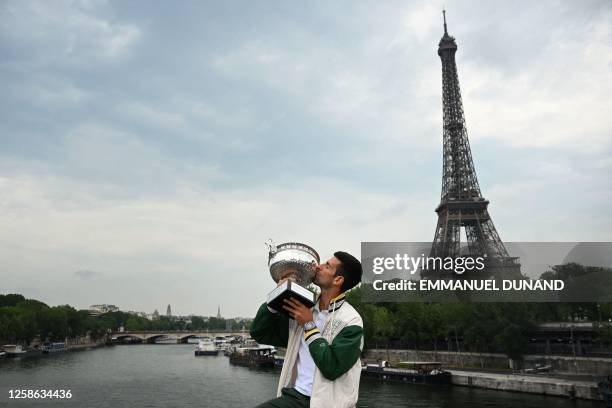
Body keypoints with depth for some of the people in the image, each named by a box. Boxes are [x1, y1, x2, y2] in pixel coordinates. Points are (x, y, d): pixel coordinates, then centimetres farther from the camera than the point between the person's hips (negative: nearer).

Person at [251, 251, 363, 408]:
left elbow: (332, 368, -18)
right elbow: (259, 333, 7)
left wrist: (309, 325, -14)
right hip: (295, 395, 3)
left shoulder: (351, 320, -9)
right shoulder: (304, 308, 6)